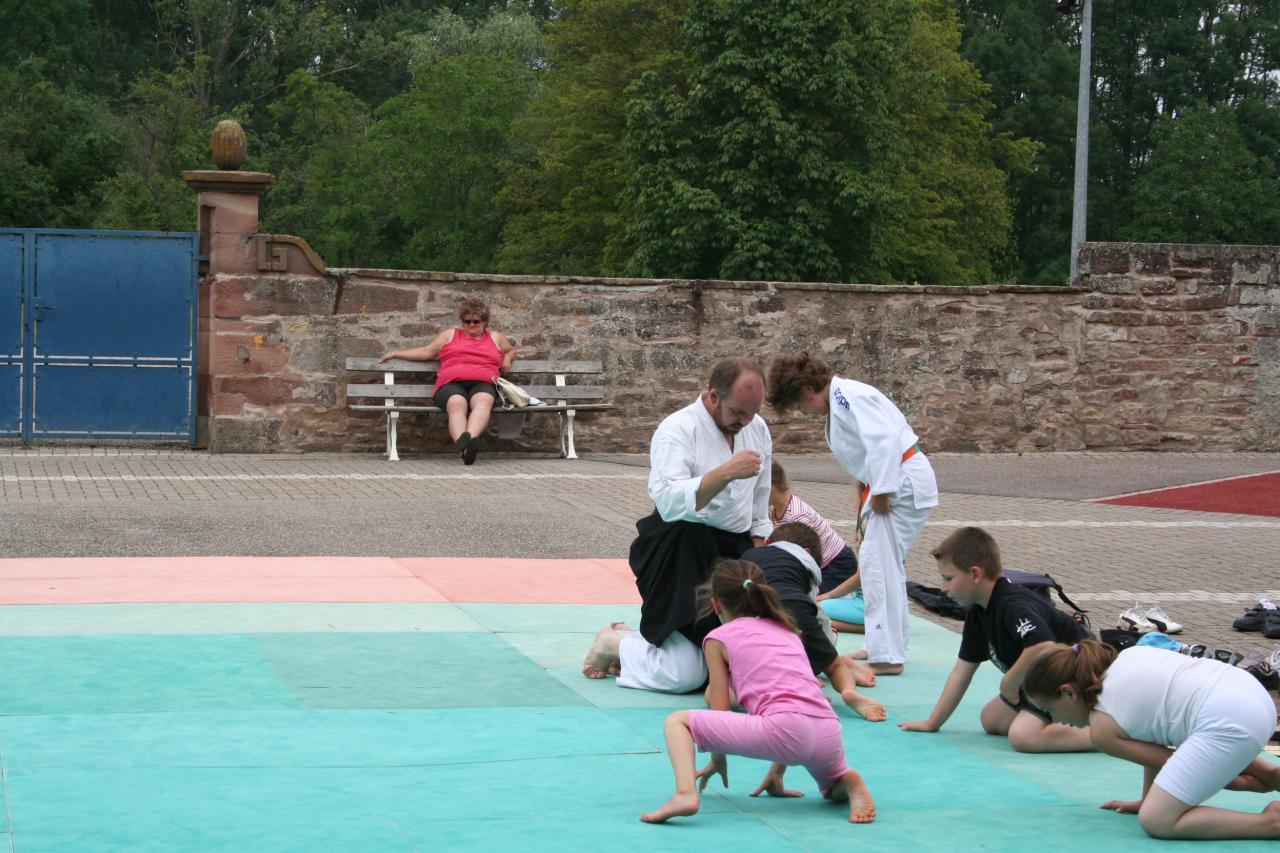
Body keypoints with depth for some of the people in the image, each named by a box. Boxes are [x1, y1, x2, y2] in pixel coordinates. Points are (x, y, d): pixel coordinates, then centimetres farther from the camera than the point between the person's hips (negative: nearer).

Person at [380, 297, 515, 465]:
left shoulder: (496, 338, 31)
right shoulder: (450, 335, 29)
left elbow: (511, 349, 47)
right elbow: (426, 352, 29)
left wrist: (508, 359, 23)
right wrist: (395, 354, 25)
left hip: (483, 384, 1)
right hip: (452, 383, 0)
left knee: (483, 401, -40)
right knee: (457, 404, -39)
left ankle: (471, 438, -67)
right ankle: (463, 445, -66)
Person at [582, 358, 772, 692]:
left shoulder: (757, 428, 7)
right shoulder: (677, 430, -15)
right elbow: (669, 502, -30)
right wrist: (725, 473, -36)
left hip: (732, 550, 7)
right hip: (680, 557, -7)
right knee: (685, 676, -15)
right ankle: (615, 644, 15)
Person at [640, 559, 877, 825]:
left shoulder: (719, 637, 15)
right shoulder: (787, 629, 32)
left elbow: (720, 711, 12)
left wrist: (718, 759, 29)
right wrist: (777, 772, 38)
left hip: (784, 729, -5)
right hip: (829, 732, 5)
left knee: (677, 721, 8)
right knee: (835, 791, 38)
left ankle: (685, 793, -18)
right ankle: (848, 782, 2)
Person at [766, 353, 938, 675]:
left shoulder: (847, 396, -16)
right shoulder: (841, 398, 15)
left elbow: (884, 440, -25)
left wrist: (881, 491, -22)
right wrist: (869, 495, 18)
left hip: (902, 482, -11)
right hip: (896, 482, 11)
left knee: (879, 564, -11)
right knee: (887, 564, 19)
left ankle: (886, 654, -10)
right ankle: (890, 644, 29)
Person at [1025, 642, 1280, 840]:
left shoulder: (1101, 729, 0)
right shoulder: (1132, 655, 21)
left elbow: (1164, 759, 5)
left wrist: (1237, 783, 16)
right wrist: (1148, 799, 32)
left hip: (1228, 722, -10)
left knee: (1155, 821, -7)